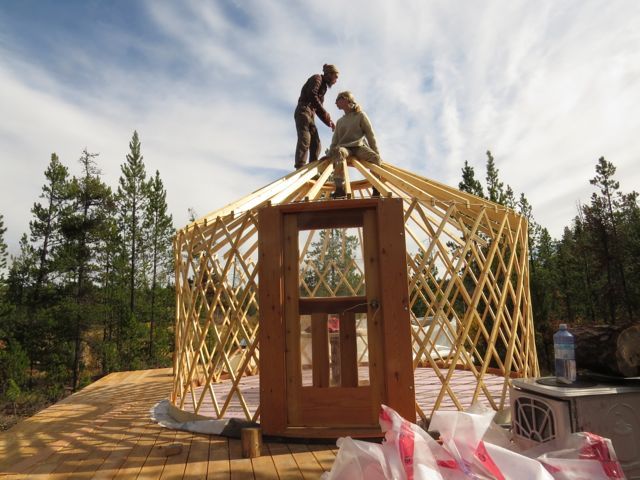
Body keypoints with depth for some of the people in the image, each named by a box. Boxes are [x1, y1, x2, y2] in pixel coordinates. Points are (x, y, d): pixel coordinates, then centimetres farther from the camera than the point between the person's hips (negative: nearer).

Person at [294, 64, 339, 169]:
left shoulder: (323, 86, 28)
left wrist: (329, 122, 16)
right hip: (303, 111, -9)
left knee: (316, 144, -1)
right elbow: (311, 95, -16)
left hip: (310, 114, 9)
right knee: (304, 140, -22)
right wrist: (325, 112, -18)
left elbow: (318, 109, 25)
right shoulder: (317, 78, 3)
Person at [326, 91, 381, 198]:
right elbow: (335, 141, 25)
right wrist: (329, 154, 10)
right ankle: (339, 189, -47)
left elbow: (370, 135, 7)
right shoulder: (340, 121, 28)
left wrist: (376, 153, -2)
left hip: (359, 146, -2)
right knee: (337, 151, -38)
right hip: (344, 147, 2)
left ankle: (377, 189, -29)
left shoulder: (360, 115, 14)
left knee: (375, 158, -35)